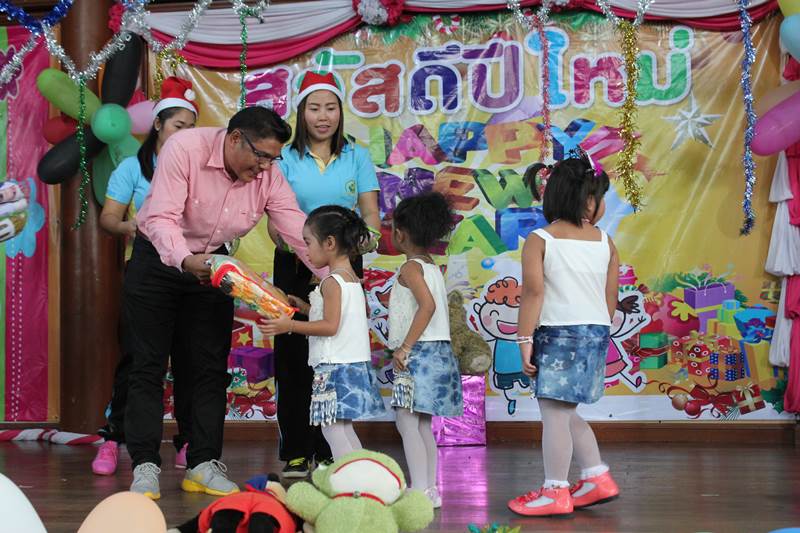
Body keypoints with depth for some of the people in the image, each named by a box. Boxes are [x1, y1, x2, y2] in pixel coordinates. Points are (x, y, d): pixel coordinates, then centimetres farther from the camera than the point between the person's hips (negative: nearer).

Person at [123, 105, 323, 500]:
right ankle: (145, 466, 1)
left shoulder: (268, 175, -14)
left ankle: (203, 464, 9)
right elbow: (160, 217, -34)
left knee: (211, 365, 2)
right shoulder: (184, 148, -27)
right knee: (148, 364, -3)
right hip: (157, 258, -4)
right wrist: (185, 260, -52)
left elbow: (297, 230, -17)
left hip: (212, 265, 4)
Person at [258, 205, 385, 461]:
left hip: (336, 366, -10)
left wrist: (291, 326, -19)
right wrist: (304, 307, 17)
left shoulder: (332, 281, -14)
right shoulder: (352, 278, 15)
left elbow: (331, 326, -20)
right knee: (343, 427, 16)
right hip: (354, 363, 10)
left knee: (332, 427, -8)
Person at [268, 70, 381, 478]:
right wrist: (297, 247, -23)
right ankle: (295, 455, 5)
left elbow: (371, 216, 3)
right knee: (294, 358, -2)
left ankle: (331, 454, 7)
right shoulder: (284, 160, 3)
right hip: (295, 267, -1)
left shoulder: (357, 158, 7)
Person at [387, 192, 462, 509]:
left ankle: (420, 492, -13)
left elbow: (427, 305, -25)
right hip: (438, 350, 9)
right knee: (423, 425, 14)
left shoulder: (411, 268, -11)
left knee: (407, 423, -9)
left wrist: (405, 346, -23)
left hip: (418, 353, -9)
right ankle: (430, 489, 16)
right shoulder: (433, 268, 16)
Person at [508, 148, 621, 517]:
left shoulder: (539, 241, -6)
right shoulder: (605, 242, 6)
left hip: (557, 334, -5)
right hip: (596, 334, 6)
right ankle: (597, 478, 20)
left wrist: (525, 340, -9)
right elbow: (611, 299, 9)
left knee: (554, 413, -1)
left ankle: (555, 492, 1)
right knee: (566, 413, 19)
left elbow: (533, 294, -12)